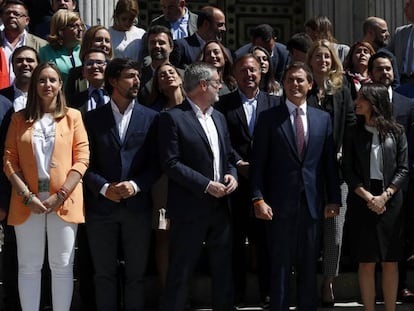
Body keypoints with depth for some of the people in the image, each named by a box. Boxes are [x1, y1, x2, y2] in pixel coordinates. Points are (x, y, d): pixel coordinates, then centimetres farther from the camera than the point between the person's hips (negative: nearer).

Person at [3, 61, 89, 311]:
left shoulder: (73, 116, 6)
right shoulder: (19, 118, 10)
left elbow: (82, 158, -1)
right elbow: (9, 160, 4)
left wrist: (61, 195, -11)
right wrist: (26, 196, -9)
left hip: (63, 201, -1)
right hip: (28, 201, 1)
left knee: (62, 266, 3)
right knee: (29, 266, 4)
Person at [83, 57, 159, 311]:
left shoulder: (151, 118, 5)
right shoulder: (93, 118, 4)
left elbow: (156, 163, 2)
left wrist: (135, 185, -12)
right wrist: (103, 188, -12)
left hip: (137, 205, 0)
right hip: (101, 205, 0)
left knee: (136, 273, 6)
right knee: (104, 273, 8)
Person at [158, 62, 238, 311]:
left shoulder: (219, 118, 15)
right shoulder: (173, 118, -9)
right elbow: (171, 163, -15)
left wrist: (232, 175, -3)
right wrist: (206, 185, -18)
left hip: (220, 206, 7)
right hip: (190, 208, -7)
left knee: (224, 271, 14)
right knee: (181, 273, 0)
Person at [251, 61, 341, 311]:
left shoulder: (323, 119, 9)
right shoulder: (269, 119, 0)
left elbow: (330, 162, 9)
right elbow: (258, 163, -2)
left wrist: (334, 198, 4)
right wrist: (259, 199, -11)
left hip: (312, 202, 3)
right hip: (280, 203, -2)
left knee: (309, 264, 10)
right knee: (280, 264, 3)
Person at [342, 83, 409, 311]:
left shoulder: (396, 132, 4)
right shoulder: (353, 133, 6)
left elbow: (403, 169, 0)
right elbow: (348, 170, 0)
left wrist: (384, 197, -12)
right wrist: (368, 197, -12)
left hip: (391, 202, 0)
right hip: (361, 201, 0)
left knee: (390, 262, 2)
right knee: (366, 262, 0)